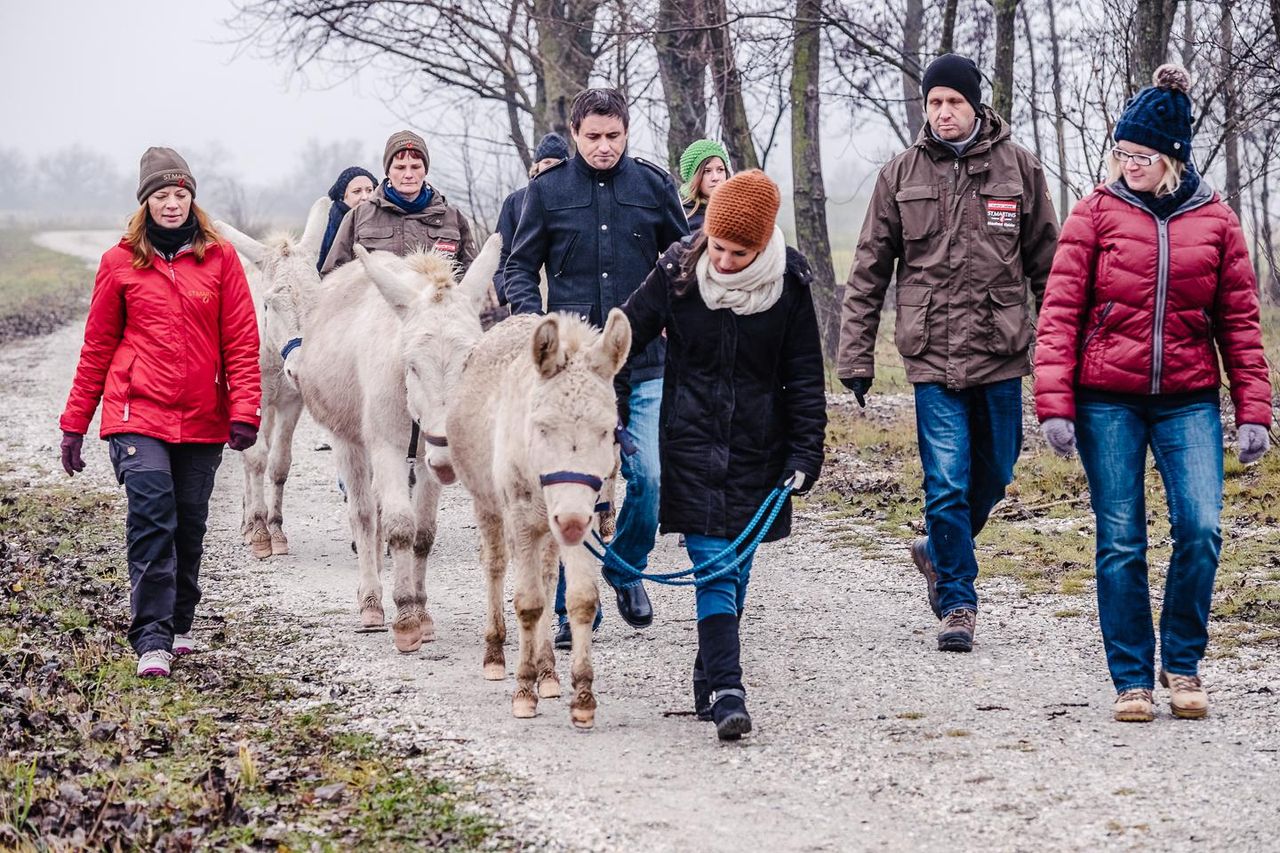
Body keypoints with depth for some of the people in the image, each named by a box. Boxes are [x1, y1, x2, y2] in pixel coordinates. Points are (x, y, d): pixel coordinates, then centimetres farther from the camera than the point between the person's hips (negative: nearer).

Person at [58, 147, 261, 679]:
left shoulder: (219, 258, 5)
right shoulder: (120, 263, 4)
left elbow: (241, 339, 3)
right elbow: (97, 346, 9)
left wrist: (244, 410, -7)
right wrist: (75, 424, 8)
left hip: (202, 419, 2)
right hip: (138, 414, -2)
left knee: (189, 526, 9)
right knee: (152, 520, -14)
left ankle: (179, 624, 26)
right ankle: (152, 640, -12)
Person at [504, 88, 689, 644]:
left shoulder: (654, 185, 6)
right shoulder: (547, 190, 4)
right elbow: (520, 266, 9)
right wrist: (533, 320, -8)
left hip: (643, 361, 1)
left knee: (647, 477, -5)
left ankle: (626, 568, 23)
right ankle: (574, 608, 11)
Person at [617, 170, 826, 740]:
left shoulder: (788, 283, -5)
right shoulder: (678, 274, -9)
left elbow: (805, 374, 2)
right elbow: (627, 338, 2)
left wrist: (805, 451, -1)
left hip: (759, 447, 2)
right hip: (693, 442, -2)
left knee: (735, 567, 8)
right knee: (713, 566, -12)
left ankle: (709, 681, 24)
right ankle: (726, 693, -18)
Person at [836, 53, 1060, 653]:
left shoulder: (1018, 168, 3)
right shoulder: (900, 175, 3)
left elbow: (1047, 264, 8)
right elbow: (869, 272, 6)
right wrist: (855, 355, 3)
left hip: (1001, 354, 2)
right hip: (933, 355, -1)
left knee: (994, 475, 13)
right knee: (947, 483, -6)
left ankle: (939, 552, 39)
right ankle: (957, 602, 7)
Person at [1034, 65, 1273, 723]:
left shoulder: (1214, 220, 5)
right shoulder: (1097, 213, 1)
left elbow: (1240, 320, 8)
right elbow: (1060, 310, -2)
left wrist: (1253, 411, 2)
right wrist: (1054, 404, -10)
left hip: (1188, 400, 1)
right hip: (1107, 401, -1)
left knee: (1201, 528, -11)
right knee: (1121, 542, 0)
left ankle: (1182, 663, 9)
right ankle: (1132, 679, 11)